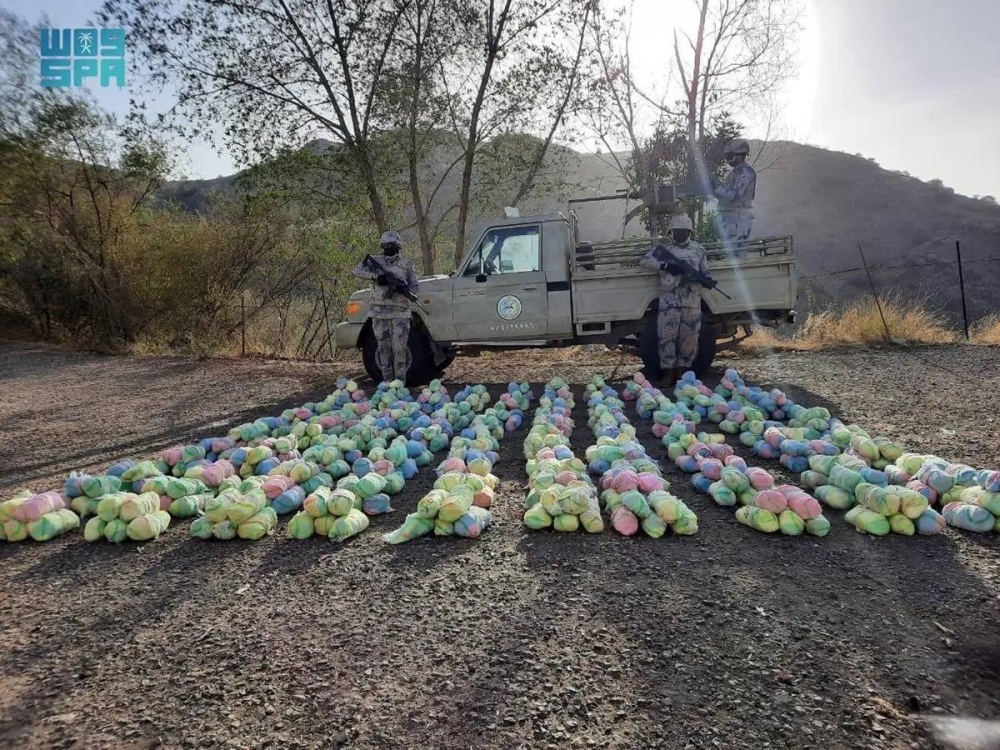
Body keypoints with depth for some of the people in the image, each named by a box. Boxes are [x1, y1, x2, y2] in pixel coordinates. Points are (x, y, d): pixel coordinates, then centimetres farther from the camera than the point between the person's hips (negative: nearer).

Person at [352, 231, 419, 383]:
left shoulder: (406, 264, 8)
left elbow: (414, 286, 7)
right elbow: (357, 270, -1)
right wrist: (375, 276, -17)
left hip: (400, 312, -1)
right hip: (379, 312, 2)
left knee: (400, 347, -6)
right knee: (383, 347, 5)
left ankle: (400, 381, 0)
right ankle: (387, 382, 12)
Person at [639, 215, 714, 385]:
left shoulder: (698, 250, 13)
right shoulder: (663, 249, 8)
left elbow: (705, 271, 14)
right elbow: (644, 261, -1)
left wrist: (707, 279, -11)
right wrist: (665, 265, -13)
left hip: (692, 300, 2)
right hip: (669, 300, -2)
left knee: (689, 337, 4)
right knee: (667, 336, -4)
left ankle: (682, 372, 14)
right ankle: (669, 372, 4)